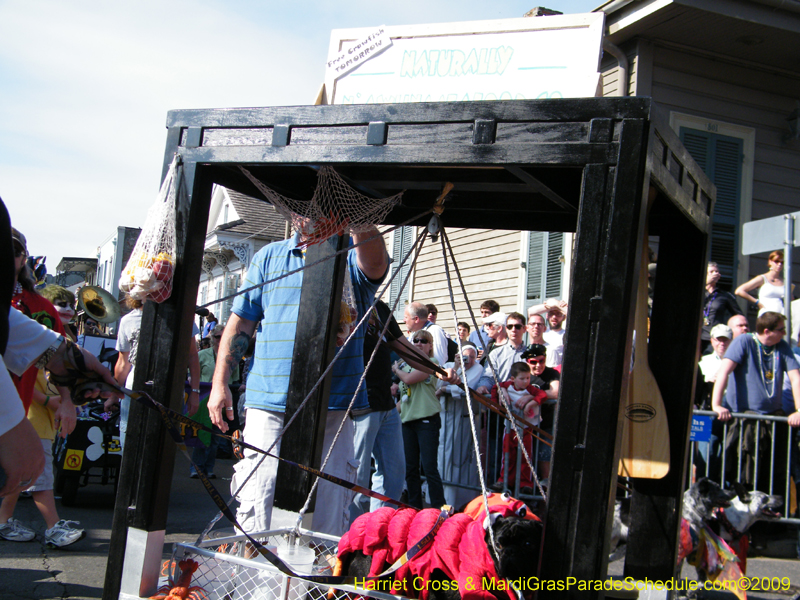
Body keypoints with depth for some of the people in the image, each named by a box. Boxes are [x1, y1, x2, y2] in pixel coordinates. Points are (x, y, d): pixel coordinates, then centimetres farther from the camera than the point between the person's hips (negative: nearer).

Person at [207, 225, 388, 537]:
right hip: (269, 402, 1)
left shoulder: (354, 257, 7)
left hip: (334, 407, -1)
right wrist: (219, 383, 8)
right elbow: (240, 323, 15)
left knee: (329, 516, 4)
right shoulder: (269, 257, 14)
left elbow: (375, 263, -19)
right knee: (255, 505, -2)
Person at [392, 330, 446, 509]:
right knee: (410, 468, 8)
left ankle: (439, 508, -7)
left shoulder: (432, 363, -4)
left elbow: (409, 379, -16)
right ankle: (414, 508, 16)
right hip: (407, 420, 7)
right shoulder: (407, 363, 19)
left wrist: (397, 369, 2)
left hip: (427, 419, -7)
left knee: (429, 467, -11)